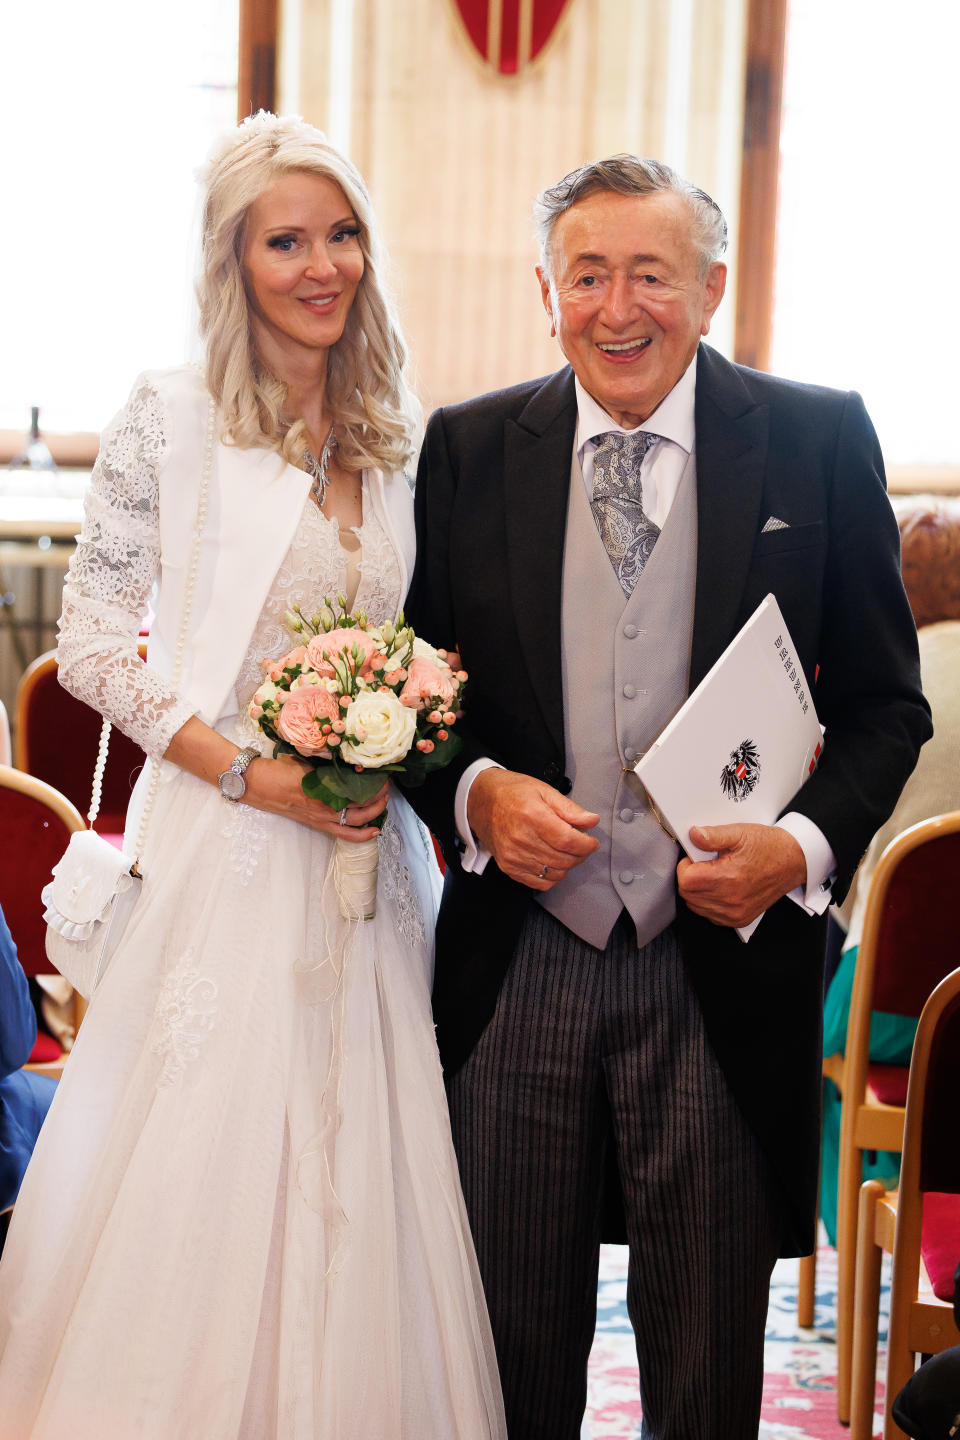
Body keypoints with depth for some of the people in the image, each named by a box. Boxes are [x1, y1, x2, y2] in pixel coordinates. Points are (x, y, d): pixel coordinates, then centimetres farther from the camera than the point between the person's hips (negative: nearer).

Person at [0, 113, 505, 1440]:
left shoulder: (400, 432, 9)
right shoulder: (171, 417, -4)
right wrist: (250, 771, -13)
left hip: (372, 856, 4)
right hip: (224, 852, -4)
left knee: (363, 1178, 8)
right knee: (205, 1167, 0)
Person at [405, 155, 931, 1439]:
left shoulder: (819, 442, 0)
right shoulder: (467, 451, 4)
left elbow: (885, 704, 4)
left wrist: (805, 846, -14)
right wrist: (475, 795, -11)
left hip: (724, 969, -1)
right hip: (516, 968, 1)